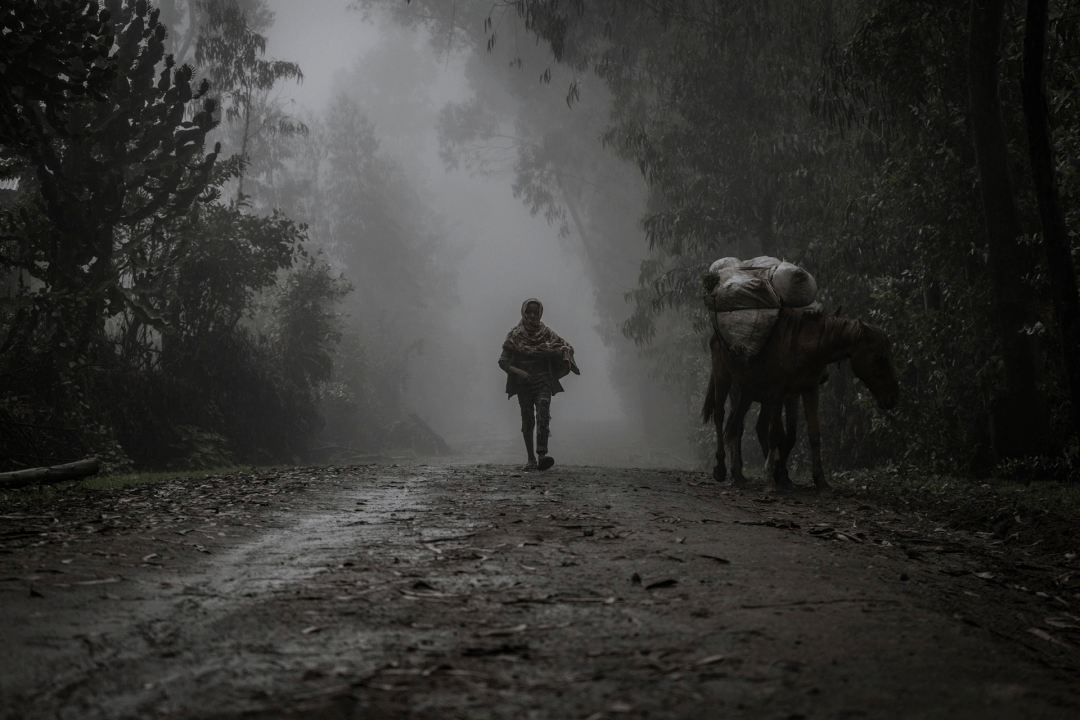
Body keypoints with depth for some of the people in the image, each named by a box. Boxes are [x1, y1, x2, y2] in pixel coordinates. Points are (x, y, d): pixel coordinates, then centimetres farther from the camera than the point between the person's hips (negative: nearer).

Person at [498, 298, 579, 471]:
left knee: (543, 415, -19)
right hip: (523, 383, 1)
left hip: (543, 381, -1)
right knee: (527, 420, 1)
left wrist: (552, 351, -16)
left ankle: (542, 454, -31)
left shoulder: (546, 333, 6)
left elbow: (568, 348, 5)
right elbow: (503, 361, -1)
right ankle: (531, 459, 7)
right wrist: (518, 371, -18)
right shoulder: (515, 335, 3)